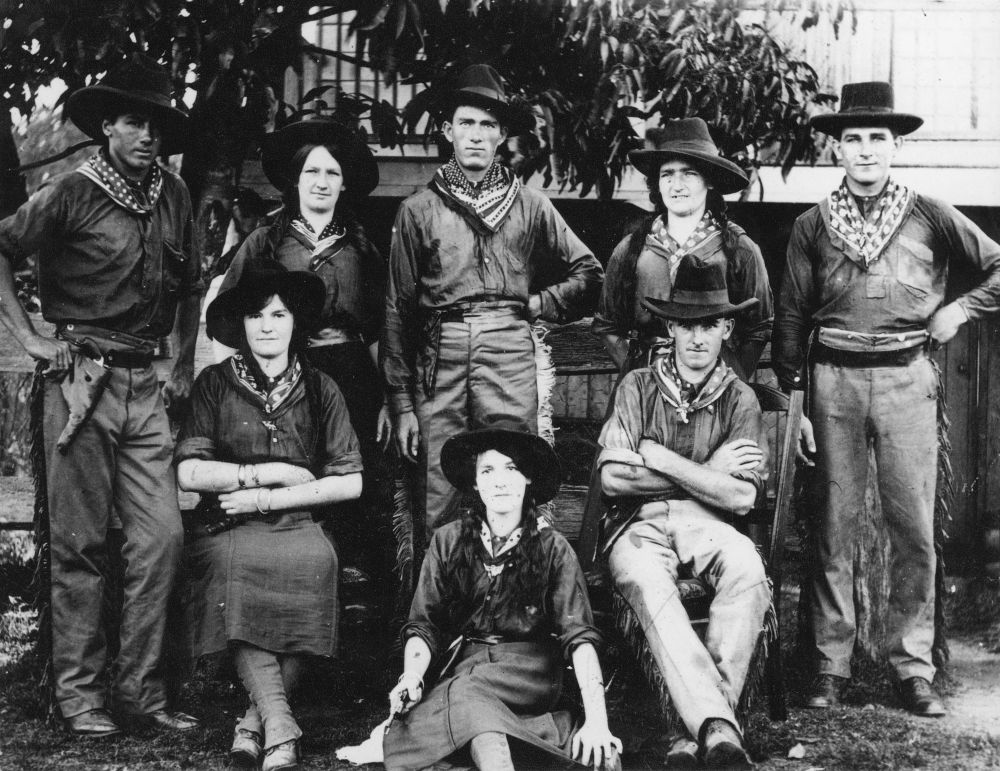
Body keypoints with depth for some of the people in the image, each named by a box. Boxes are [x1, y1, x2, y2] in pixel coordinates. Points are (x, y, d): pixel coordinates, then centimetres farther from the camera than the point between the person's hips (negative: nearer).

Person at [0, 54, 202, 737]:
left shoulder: (173, 196, 12)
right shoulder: (72, 194, -4)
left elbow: (191, 284, 25)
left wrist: (186, 366, 19)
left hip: (147, 385, 5)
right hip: (83, 379, -5)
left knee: (162, 537, -1)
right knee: (81, 544, 0)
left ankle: (141, 688, 10)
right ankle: (79, 692, 11)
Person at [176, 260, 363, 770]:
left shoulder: (319, 390, 10)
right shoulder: (215, 384, 7)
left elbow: (350, 482, 3)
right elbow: (188, 472, -1)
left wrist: (267, 498, -6)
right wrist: (270, 472, -5)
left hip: (296, 525, 1)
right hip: (226, 530, 0)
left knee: (314, 560, -33)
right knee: (236, 564, -34)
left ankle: (257, 720, -19)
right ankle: (280, 726, -32)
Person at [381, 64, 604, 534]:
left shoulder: (529, 206, 11)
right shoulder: (419, 210, 9)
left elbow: (588, 274, 18)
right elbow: (397, 310, 8)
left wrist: (538, 304, 4)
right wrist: (401, 404, 3)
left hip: (511, 358, 0)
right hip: (440, 360, 0)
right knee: (438, 505, -1)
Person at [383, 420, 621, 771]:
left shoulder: (552, 548, -1)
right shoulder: (448, 541, 5)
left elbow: (580, 636, -11)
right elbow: (423, 625, 3)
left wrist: (597, 721, -24)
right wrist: (411, 677, -19)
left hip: (531, 666, -2)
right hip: (466, 660, 2)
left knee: (464, 693, -34)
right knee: (472, 708, -33)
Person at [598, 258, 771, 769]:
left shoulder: (739, 400, 10)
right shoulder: (638, 386, 10)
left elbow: (741, 497, -3)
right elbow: (613, 478, -2)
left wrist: (659, 459, -5)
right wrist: (707, 472, -2)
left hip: (705, 523, 1)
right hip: (639, 524, -1)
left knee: (747, 570, -34)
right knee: (647, 583, -36)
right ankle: (719, 727, -44)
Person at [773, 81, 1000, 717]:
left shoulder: (930, 216, 5)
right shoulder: (812, 226, 8)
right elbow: (791, 318, 9)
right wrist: (793, 398, 3)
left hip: (908, 380, 0)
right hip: (835, 379, 1)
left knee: (914, 527, 1)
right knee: (835, 526, 3)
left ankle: (914, 666, 10)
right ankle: (832, 663, 11)